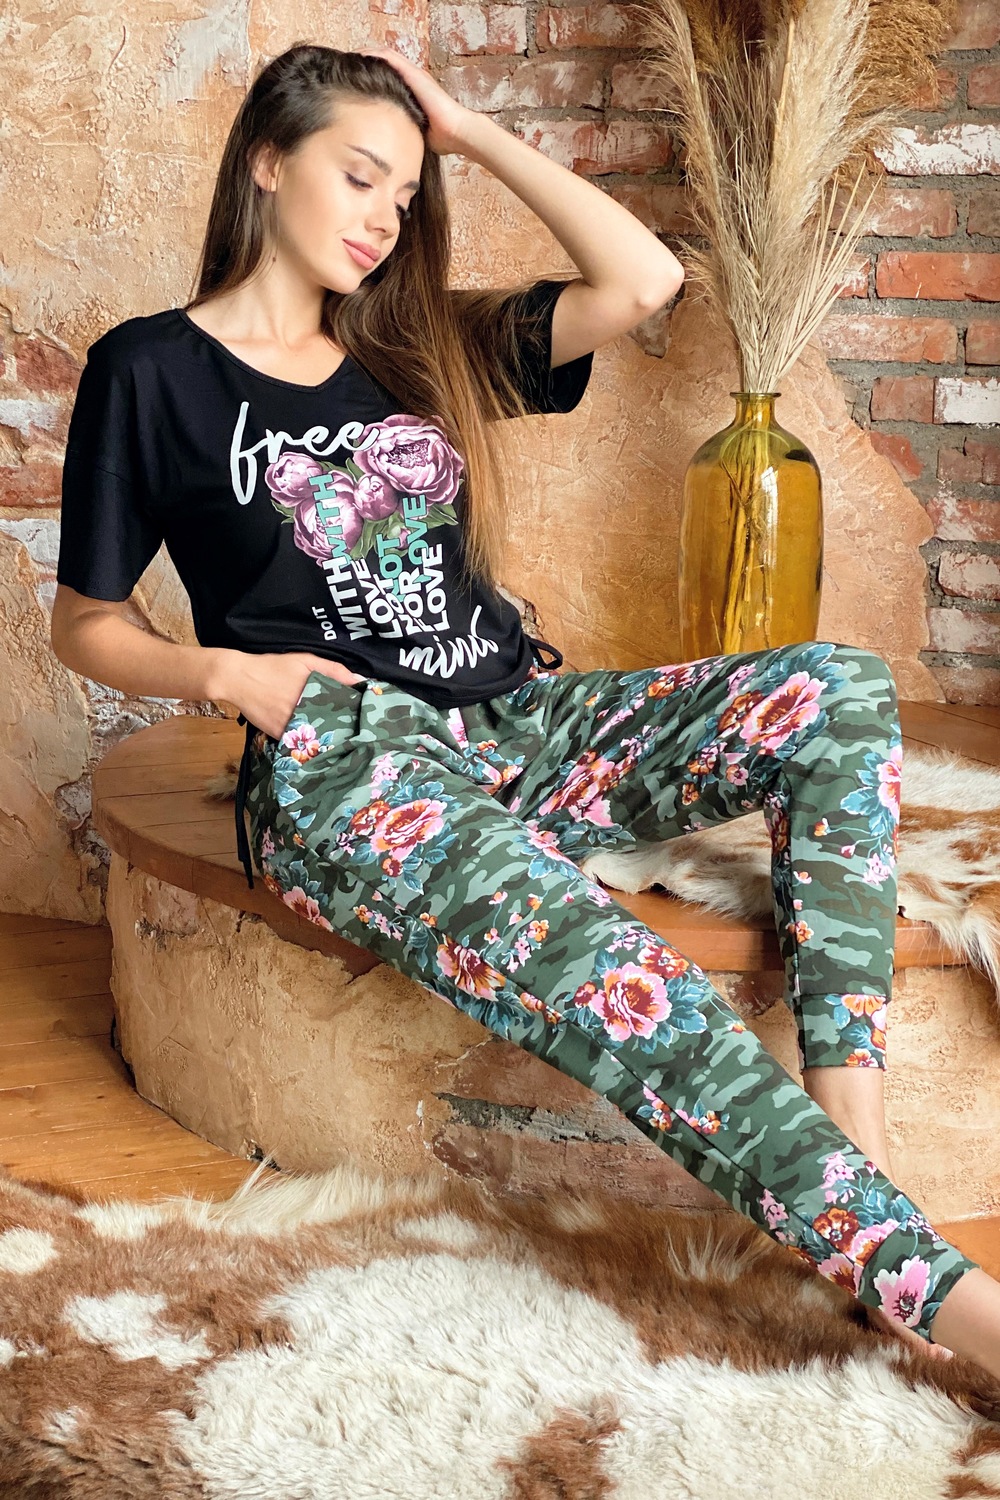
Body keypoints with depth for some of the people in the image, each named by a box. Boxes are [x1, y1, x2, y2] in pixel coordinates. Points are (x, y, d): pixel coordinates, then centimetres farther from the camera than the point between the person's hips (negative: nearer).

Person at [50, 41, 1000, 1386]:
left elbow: (643, 280, 6)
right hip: (341, 761, -6)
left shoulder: (416, 346, 18)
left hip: (518, 722, 6)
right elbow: (85, 625, 9)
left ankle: (854, 1117, -30)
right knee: (601, 972, -35)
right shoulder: (150, 371, 6)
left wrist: (469, 132, 10)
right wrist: (232, 674, -10)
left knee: (838, 692, -16)